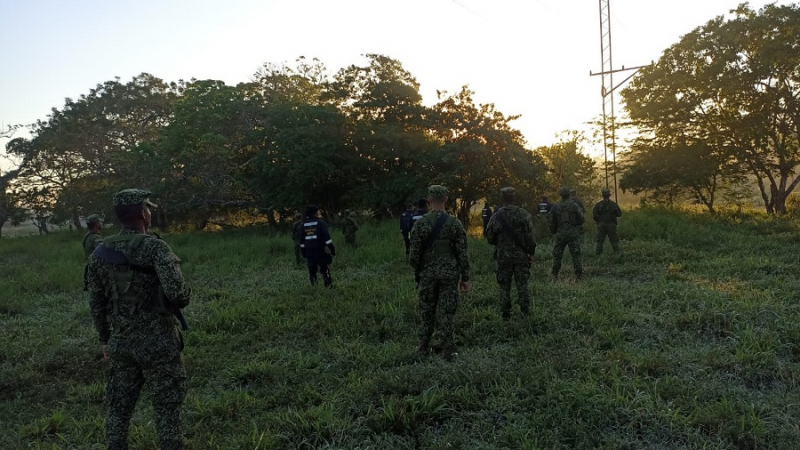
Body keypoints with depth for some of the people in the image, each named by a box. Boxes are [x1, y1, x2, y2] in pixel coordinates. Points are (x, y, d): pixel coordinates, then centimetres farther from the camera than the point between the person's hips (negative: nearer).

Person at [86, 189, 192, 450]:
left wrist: (105, 340, 20)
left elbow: (96, 303, 8)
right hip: (158, 342, -5)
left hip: (120, 342, 6)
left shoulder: (100, 253, 2)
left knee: (119, 406, 17)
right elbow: (176, 292, -27)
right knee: (166, 406, 7)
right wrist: (183, 299, -3)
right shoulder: (155, 247, -16)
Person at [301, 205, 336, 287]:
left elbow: (302, 241, 13)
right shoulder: (320, 222, -6)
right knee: (325, 271, 2)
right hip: (321, 251, -4)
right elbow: (327, 238, -13)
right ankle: (329, 287, 0)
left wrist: (304, 253, 19)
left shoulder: (304, 224, 9)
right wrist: (332, 249, -9)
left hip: (309, 252, 4)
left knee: (312, 272, 9)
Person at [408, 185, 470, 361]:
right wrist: (465, 277, 2)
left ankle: (424, 346, 22)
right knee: (447, 312, 5)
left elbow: (414, 254, -5)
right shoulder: (455, 223, -6)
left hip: (428, 273, 1)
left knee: (427, 310, 14)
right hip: (449, 273, -1)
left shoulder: (420, 223, -6)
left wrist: (418, 270, 15)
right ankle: (448, 350, 5)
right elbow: (462, 253, -6)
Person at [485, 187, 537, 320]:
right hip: (521, 255, 0)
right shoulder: (524, 214, -7)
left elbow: (489, 237, -3)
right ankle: (525, 311, 13)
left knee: (504, 286, 8)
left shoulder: (496, 216, -7)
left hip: (503, 256, 0)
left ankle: (506, 314, 11)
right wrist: (531, 252, 3)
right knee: (522, 284, 10)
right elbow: (529, 236, -8)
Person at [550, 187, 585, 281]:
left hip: (560, 234, 1)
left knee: (557, 255, 11)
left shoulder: (555, 207, 0)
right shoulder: (574, 205, -4)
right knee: (576, 255, 3)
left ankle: (555, 276, 13)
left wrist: (554, 232, 19)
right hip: (573, 233, -1)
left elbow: (552, 222, 2)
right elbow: (582, 219, -5)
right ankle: (579, 275, -1)